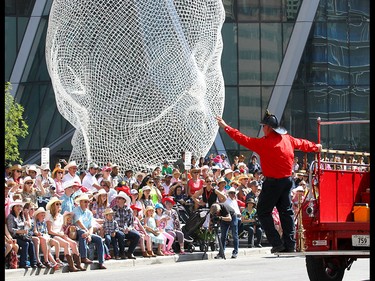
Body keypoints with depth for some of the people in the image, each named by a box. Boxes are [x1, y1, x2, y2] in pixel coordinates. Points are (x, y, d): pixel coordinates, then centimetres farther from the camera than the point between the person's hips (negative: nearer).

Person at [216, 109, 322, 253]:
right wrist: (316, 147, 44)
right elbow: (302, 143, 23)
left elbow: (244, 140, -12)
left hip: (273, 182, -7)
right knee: (286, 211, 13)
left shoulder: (264, 143, -15)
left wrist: (226, 127, -6)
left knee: (264, 212, 2)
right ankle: (290, 244, 11)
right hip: (287, 180, 7)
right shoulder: (288, 139, 5)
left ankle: (277, 243, -6)